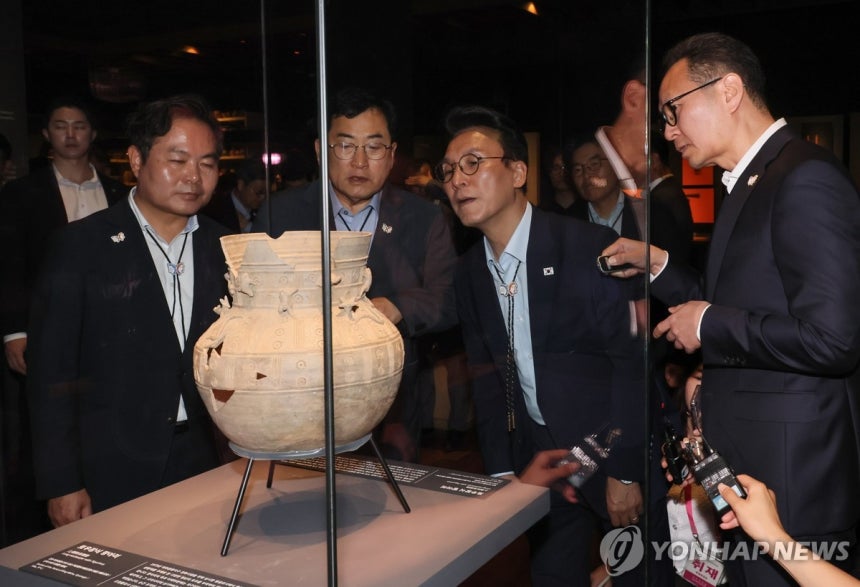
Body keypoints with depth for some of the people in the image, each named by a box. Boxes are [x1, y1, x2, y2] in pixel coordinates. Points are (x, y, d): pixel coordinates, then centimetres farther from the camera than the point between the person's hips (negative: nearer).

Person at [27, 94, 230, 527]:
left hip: (202, 463, 4)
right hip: (110, 473, -3)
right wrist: (61, 484, -9)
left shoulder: (222, 247, 4)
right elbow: (52, 371, -8)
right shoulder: (82, 245, -8)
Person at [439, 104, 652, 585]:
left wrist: (624, 472, -14)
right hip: (536, 451, 5)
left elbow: (632, 359, -16)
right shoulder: (470, 271, 1)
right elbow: (487, 375, 6)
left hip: (608, 444, -5)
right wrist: (501, 471, 3)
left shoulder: (590, 247, -17)